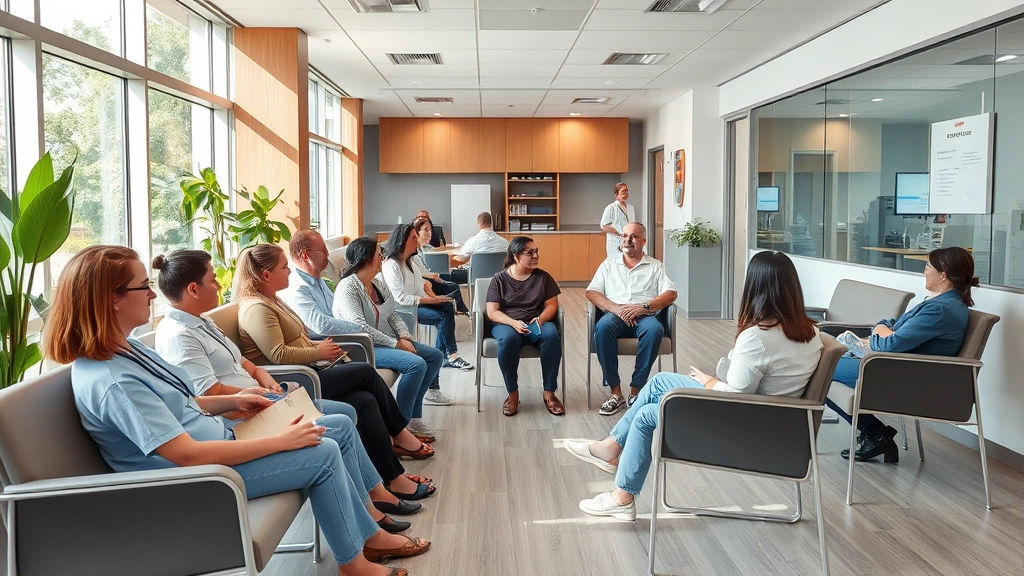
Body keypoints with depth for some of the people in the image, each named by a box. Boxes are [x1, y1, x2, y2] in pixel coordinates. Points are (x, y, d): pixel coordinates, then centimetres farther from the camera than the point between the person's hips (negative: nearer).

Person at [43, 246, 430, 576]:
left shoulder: (123, 350, 3)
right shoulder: (109, 381, -27)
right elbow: (188, 455, -30)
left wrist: (231, 402, 4)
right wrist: (280, 441, -25)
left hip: (214, 439, 10)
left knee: (340, 427, 5)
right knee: (324, 454, -16)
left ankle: (371, 516, 20)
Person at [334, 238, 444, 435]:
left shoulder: (378, 284, 11)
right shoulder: (347, 288, -15)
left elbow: (393, 315, 15)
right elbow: (360, 327, -24)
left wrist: (404, 337, -5)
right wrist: (396, 343, -21)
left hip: (389, 341, 10)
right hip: (365, 348, -10)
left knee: (435, 356, 2)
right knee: (416, 364, -27)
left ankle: (413, 415, 5)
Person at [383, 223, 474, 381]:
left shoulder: (408, 261, 13)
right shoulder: (392, 265, -16)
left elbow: (421, 284, 15)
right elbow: (401, 298, -22)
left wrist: (436, 298, -4)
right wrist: (430, 300, -21)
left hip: (418, 302, 8)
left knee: (448, 307, -15)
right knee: (444, 316, -21)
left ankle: (442, 357, -15)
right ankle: (451, 356, -7)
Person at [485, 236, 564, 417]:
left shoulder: (543, 277, 7)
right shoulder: (499, 279, 1)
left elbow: (551, 305, 4)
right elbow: (492, 312, -5)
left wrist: (541, 319, -18)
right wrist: (514, 323, -23)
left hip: (538, 323, 2)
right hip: (507, 323, -2)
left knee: (551, 334, -34)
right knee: (508, 338, -38)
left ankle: (549, 393, -23)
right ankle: (512, 393, -20)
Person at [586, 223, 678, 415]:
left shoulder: (656, 266, 15)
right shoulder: (609, 264, 18)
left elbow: (671, 294, 1)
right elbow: (591, 292, 8)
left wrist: (644, 307, -16)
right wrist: (615, 308, -12)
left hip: (646, 315, -1)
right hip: (617, 315, 1)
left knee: (654, 329, -37)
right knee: (602, 327, -35)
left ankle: (636, 390, -28)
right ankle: (615, 392, -30)